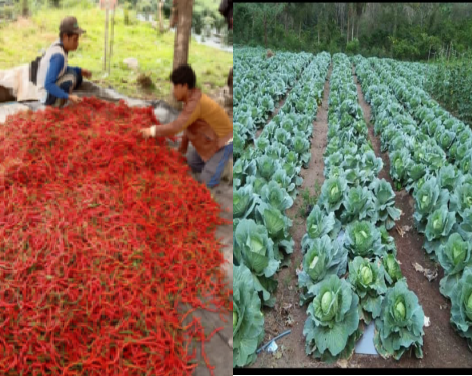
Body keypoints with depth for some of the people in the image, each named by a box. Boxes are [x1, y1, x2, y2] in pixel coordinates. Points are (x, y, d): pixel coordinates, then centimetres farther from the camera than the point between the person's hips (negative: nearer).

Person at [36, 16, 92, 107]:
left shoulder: (57, 45, -1)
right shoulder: (58, 55, -27)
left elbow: (62, 68, 17)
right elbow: (48, 85, -30)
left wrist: (80, 71, 5)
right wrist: (68, 96, -34)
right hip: (48, 97, -9)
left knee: (78, 77, 9)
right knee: (72, 75, -22)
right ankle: (57, 106, -12)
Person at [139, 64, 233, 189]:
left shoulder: (196, 103, -31)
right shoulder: (192, 99, 0)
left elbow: (176, 126, -34)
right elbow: (187, 125, 9)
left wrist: (152, 131, -25)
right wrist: (183, 148, 14)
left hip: (224, 142, -9)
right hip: (212, 140, 9)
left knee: (206, 181, -9)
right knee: (190, 162, 15)